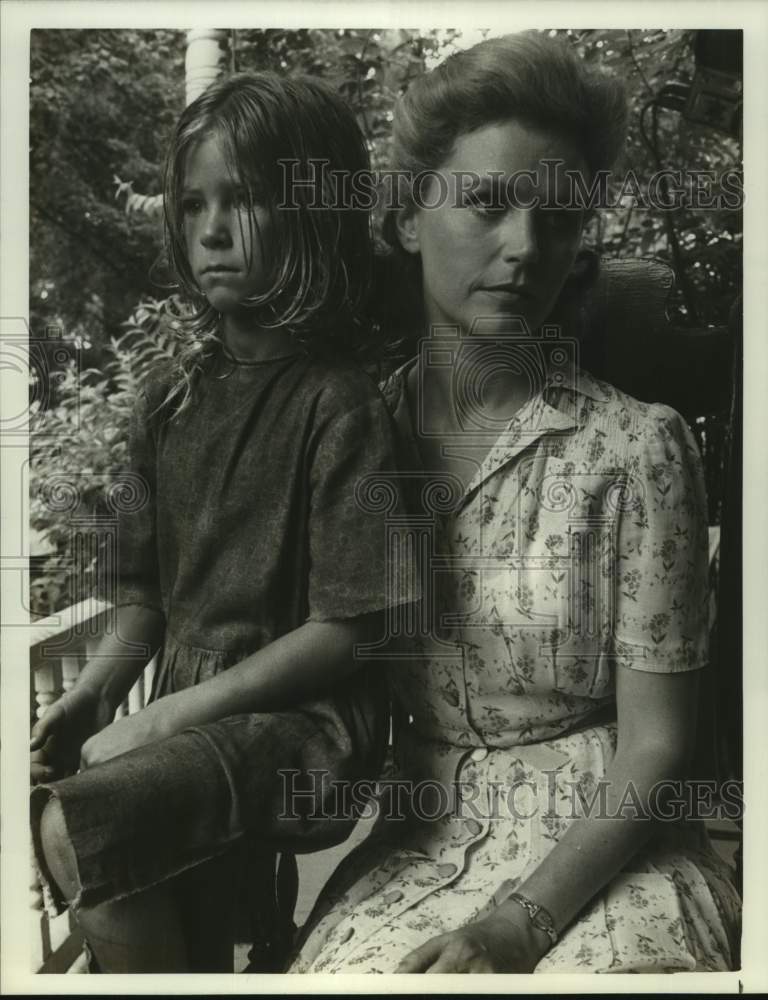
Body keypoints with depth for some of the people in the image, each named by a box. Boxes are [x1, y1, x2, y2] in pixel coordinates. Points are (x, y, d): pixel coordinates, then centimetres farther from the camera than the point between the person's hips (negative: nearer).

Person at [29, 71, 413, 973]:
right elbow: (145, 590, 12)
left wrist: (162, 718, -14)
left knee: (72, 827, -23)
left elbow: (345, 628, -14)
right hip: (187, 710, 6)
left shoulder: (341, 401, -11)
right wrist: (94, 689, -7)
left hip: (304, 713, -5)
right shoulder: (170, 397, 9)